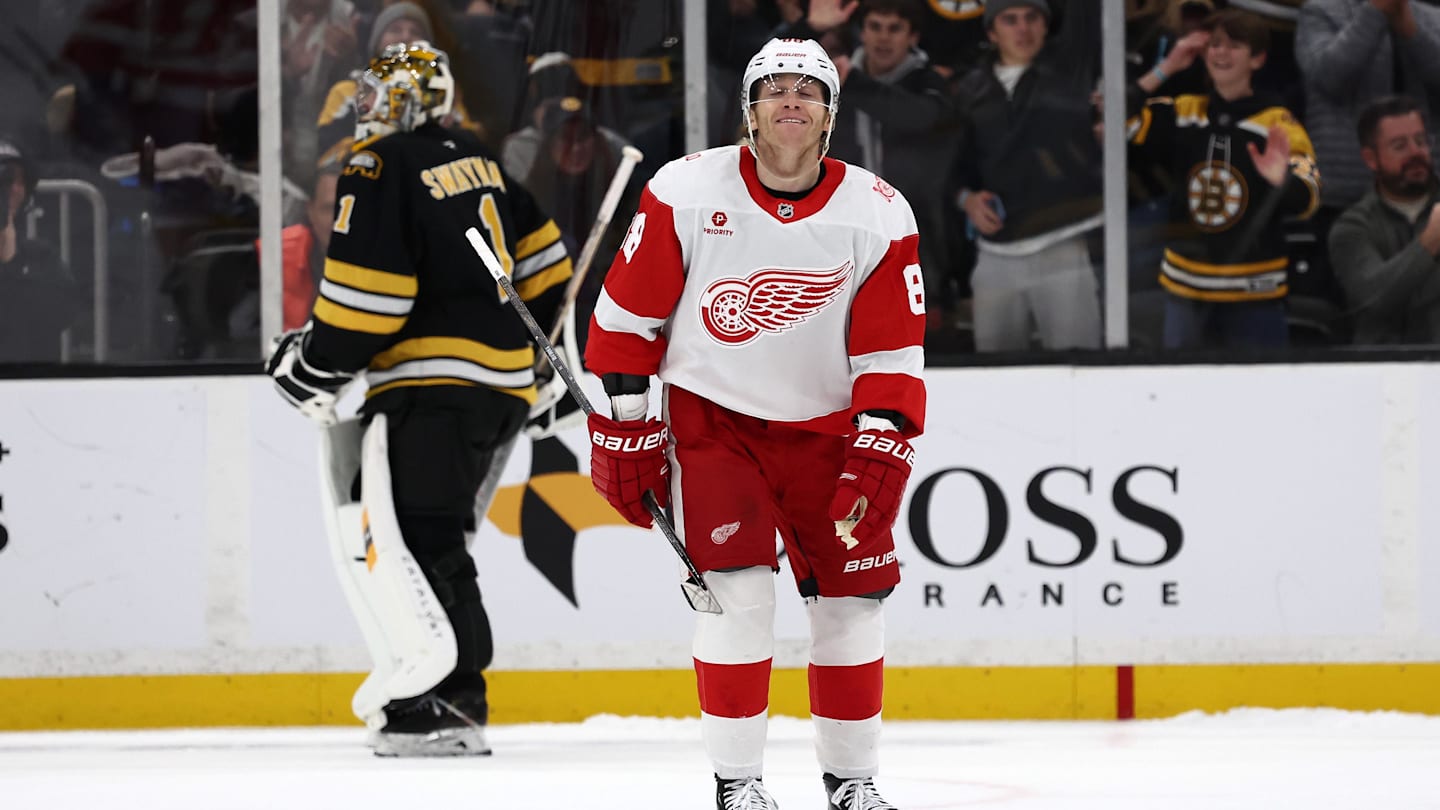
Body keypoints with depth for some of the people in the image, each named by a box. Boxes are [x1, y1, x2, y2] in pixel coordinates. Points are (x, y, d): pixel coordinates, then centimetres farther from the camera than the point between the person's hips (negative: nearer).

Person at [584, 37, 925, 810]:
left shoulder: (878, 216, -9)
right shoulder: (684, 194, -13)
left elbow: (894, 353, -7)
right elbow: (627, 317, -5)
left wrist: (880, 453, -17)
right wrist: (624, 430, -5)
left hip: (823, 427, 2)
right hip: (711, 417, -2)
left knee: (852, 595, 3)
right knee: (737, 587, -15)